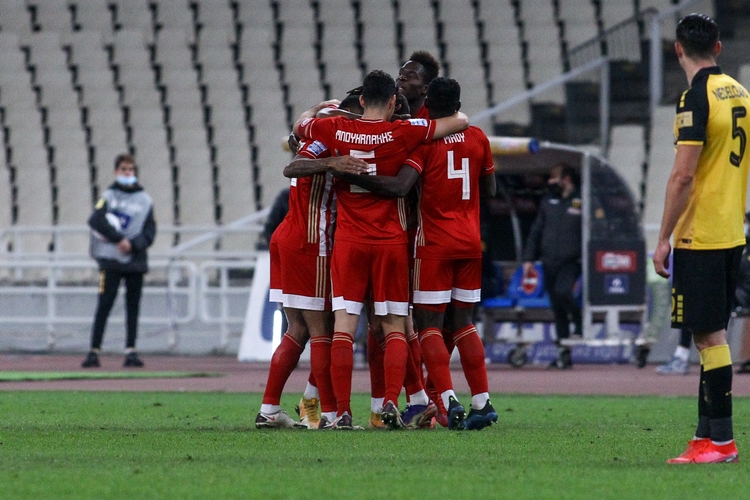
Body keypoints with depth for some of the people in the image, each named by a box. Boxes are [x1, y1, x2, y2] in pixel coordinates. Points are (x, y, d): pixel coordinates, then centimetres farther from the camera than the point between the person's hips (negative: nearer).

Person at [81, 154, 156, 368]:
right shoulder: (108, 196, 5)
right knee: (104, 304, -7)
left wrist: (134, 244, -12)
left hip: (136, 260, 3)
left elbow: (150, 231, 6)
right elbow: (96, 221, -10)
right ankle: (94, 351, -8)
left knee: (133, 306, 2)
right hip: (111, 260, -3)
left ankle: (131, 351, 5)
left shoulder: (145, 200, 12)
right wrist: (119, 239, -16)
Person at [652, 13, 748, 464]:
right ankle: (707, 434, 17)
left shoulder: (696, 98, -14)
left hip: (699, 236, -8)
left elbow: (683, 176, -18)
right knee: (712, 334, 13)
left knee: (710, 335, -6)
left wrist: (664, 239, -14)